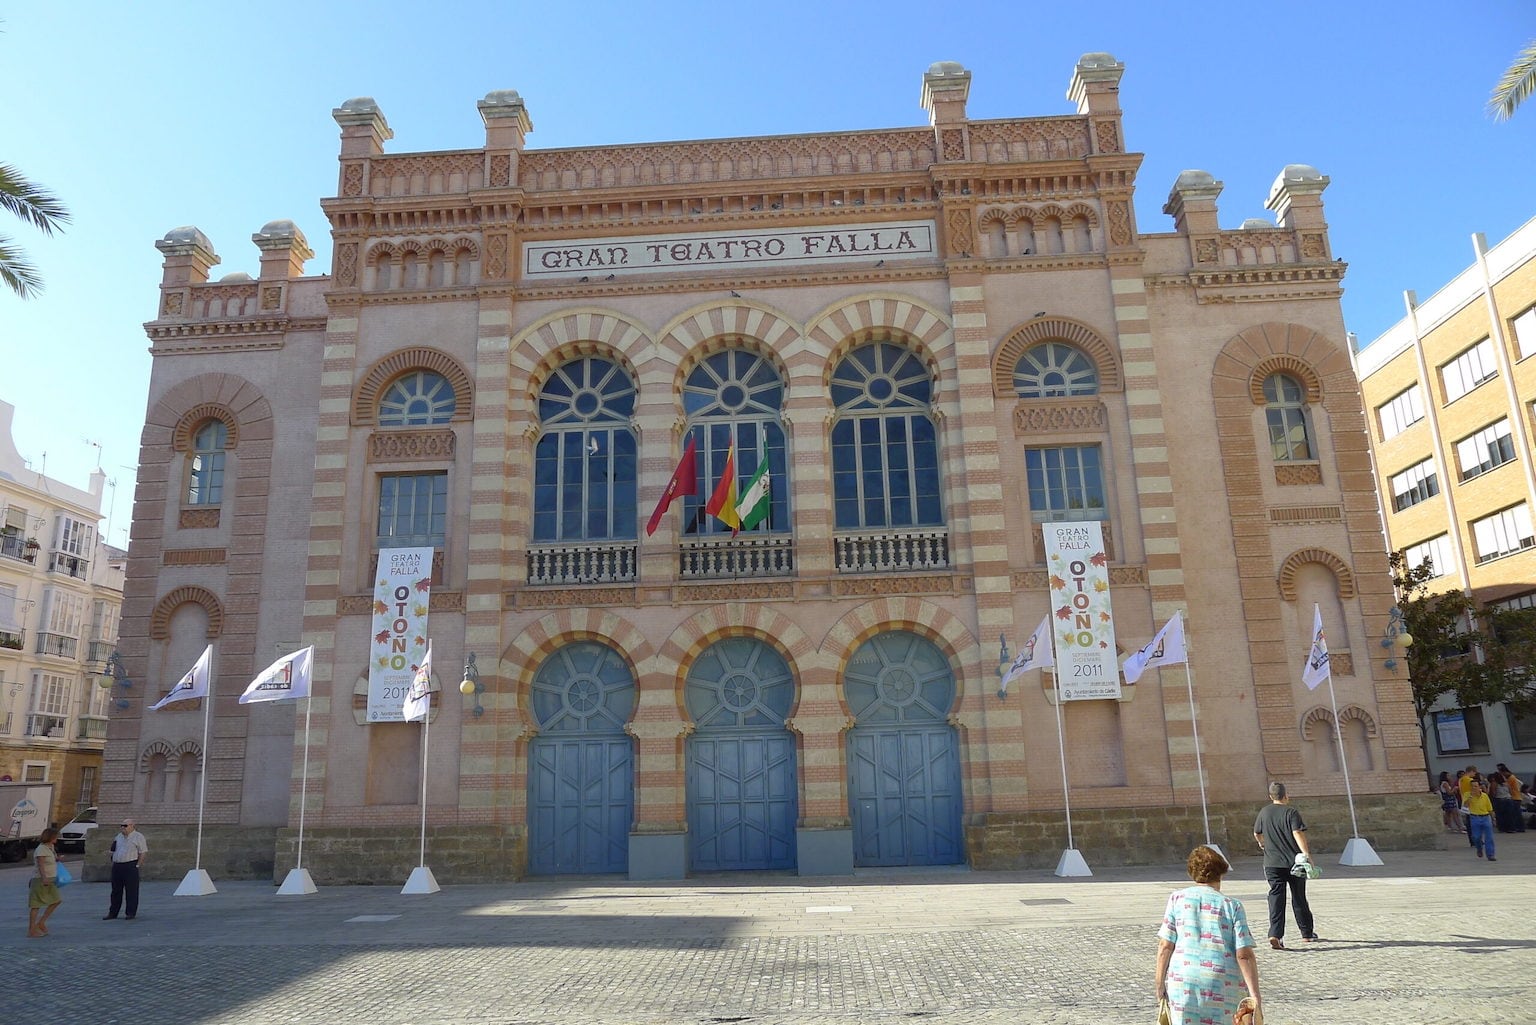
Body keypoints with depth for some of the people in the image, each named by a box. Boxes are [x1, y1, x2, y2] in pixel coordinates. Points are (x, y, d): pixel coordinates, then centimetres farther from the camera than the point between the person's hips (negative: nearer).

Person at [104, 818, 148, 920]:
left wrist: (137, 866, -12)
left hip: (130, 866, -6)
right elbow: (114, 851, 22)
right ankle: (112, 912, 19)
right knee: (116, 891, 11)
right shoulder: (119, 836, 16)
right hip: (117, 866, 6)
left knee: (131, 891, -3)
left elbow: (143, 852, -7)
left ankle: (131, 913, 2)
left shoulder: (138, 837, -4)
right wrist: (113, 863, 10)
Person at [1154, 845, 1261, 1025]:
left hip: (1183, 982, 0)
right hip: (1224, 987, 0)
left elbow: (1165, 946, 1)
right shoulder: (1233, 906, 3)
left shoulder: (1177, 898, 4)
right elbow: (1244, 955, -4)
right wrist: (1255, 996, -2)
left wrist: (1160, 983, 9)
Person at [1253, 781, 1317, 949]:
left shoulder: (1264, 812, 6)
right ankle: (1307, 933, 28)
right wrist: (1307, 855, -22)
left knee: (1276, 897, -2)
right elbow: (1298, 834, -19)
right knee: (1299, 898, 13)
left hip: (1272, 863, 2)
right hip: (1294, 861, -2)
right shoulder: (1291, 812, -6)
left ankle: (1275, 934, -16)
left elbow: (1257, 834, 18)